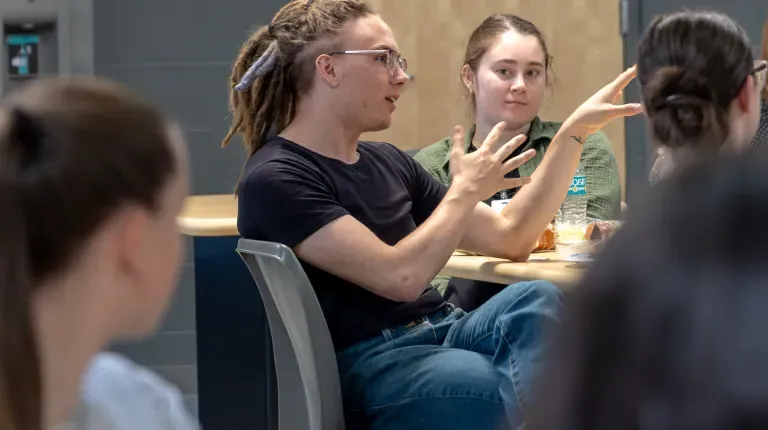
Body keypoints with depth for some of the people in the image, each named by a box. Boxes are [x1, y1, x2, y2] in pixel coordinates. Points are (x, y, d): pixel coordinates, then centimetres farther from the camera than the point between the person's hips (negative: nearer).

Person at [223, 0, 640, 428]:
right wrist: (466, 189, -4)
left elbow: (510, 238, 18)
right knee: (477, 381, -39)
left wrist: (575, 130, 14)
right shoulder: (275, 179, -10)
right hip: (365, 364, -8)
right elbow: (401, 276, -20)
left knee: (536, 299, -26)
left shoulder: (388, 162, 15)